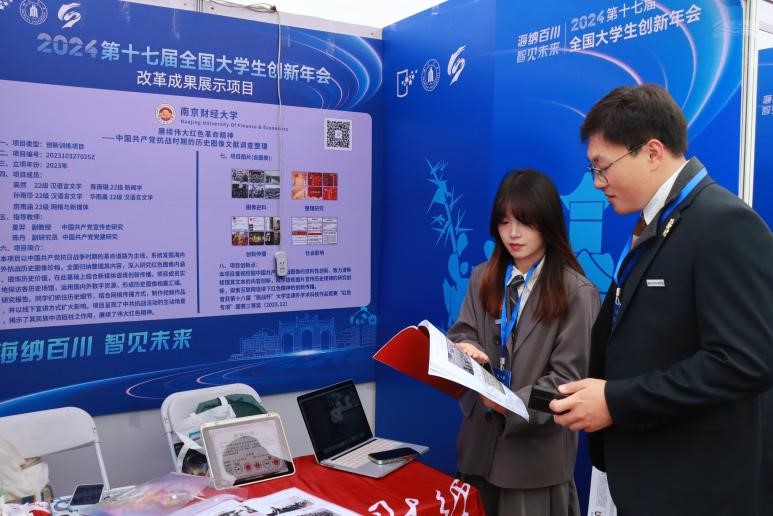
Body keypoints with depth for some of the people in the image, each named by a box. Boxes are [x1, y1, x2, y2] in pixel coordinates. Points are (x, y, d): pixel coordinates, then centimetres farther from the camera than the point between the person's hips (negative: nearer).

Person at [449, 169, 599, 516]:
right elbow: (463, 332, 5)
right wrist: (466, 350, -19)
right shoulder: (483, 278, 7)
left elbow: (568, 376, -12)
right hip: (481, 439, 5)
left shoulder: (576, 292, -10)